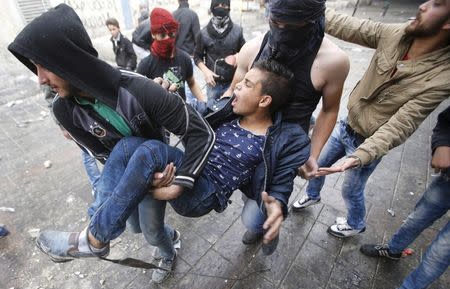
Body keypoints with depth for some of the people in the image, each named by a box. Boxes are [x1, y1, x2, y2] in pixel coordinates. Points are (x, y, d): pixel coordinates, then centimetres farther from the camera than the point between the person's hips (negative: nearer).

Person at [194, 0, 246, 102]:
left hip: (233, 82, 0)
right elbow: (197, 56, 5)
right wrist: (205, 71, -10)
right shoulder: (204, 33, -2)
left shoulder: (237, 30, -2)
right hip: (213, 83, 0)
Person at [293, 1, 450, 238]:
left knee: (351, 191, 16)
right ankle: (312, 195, 54)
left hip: (367, 144, -5)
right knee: (316, 164, 21)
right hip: (344, 126, 5)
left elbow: (400, 126, -30)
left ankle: (355, 224, 51)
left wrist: (359, 156, -42)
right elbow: (345, 26, -14)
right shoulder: (396, 34, -13)